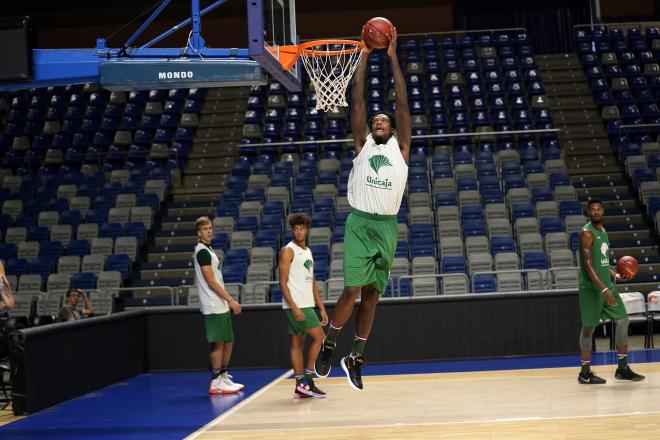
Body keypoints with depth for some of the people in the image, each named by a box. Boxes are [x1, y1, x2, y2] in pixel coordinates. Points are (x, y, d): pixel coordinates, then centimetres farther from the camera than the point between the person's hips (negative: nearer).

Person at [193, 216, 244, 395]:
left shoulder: (208, 250, 17)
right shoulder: (203, 251, -13)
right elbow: (211, 282, -18)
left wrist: (228, 300, 19)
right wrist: (230, 300, -17)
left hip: (221, 306, 10)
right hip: (214, 307, -10)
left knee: (228, 342, 13)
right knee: (218, 343, -7)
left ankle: (225, 378, 21)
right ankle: (216, 383, -3)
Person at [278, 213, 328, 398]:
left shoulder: (308, 251, 17)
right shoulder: (288, 251, -9)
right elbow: (283, 282, -14)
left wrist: (321, 307, 15)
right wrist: (294, 307, -21)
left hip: (307, 305, 8)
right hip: (296, 305, -8)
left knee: (298, 343, 8)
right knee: (319, 336, -11)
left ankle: (301, 386, 10)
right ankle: (307, 381, -7)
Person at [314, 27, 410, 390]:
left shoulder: (400, 148, 11)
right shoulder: (362, 143, 10)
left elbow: (402, 103, 7)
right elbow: (357, 100, 6)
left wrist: (393, 58, 6)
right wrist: (365, 55, 6)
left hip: (387, 227, 2)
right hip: (360, 223, -2)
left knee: (372, 295, 6)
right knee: (352, 290, -10)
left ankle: (355, 358, 17)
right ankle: (328, 345, 12)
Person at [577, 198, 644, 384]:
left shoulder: (603, 231, 15)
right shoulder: (587, 233, -13)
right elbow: (587, 264, -22)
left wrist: (617, 275, 8)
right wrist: (603, 289, -28)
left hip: (606, 284, 9)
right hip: (591, 288, -9)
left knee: (622, 320, 6)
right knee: (589, 326, -2)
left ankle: (622, 368, 13)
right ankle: (584, 373, 7)